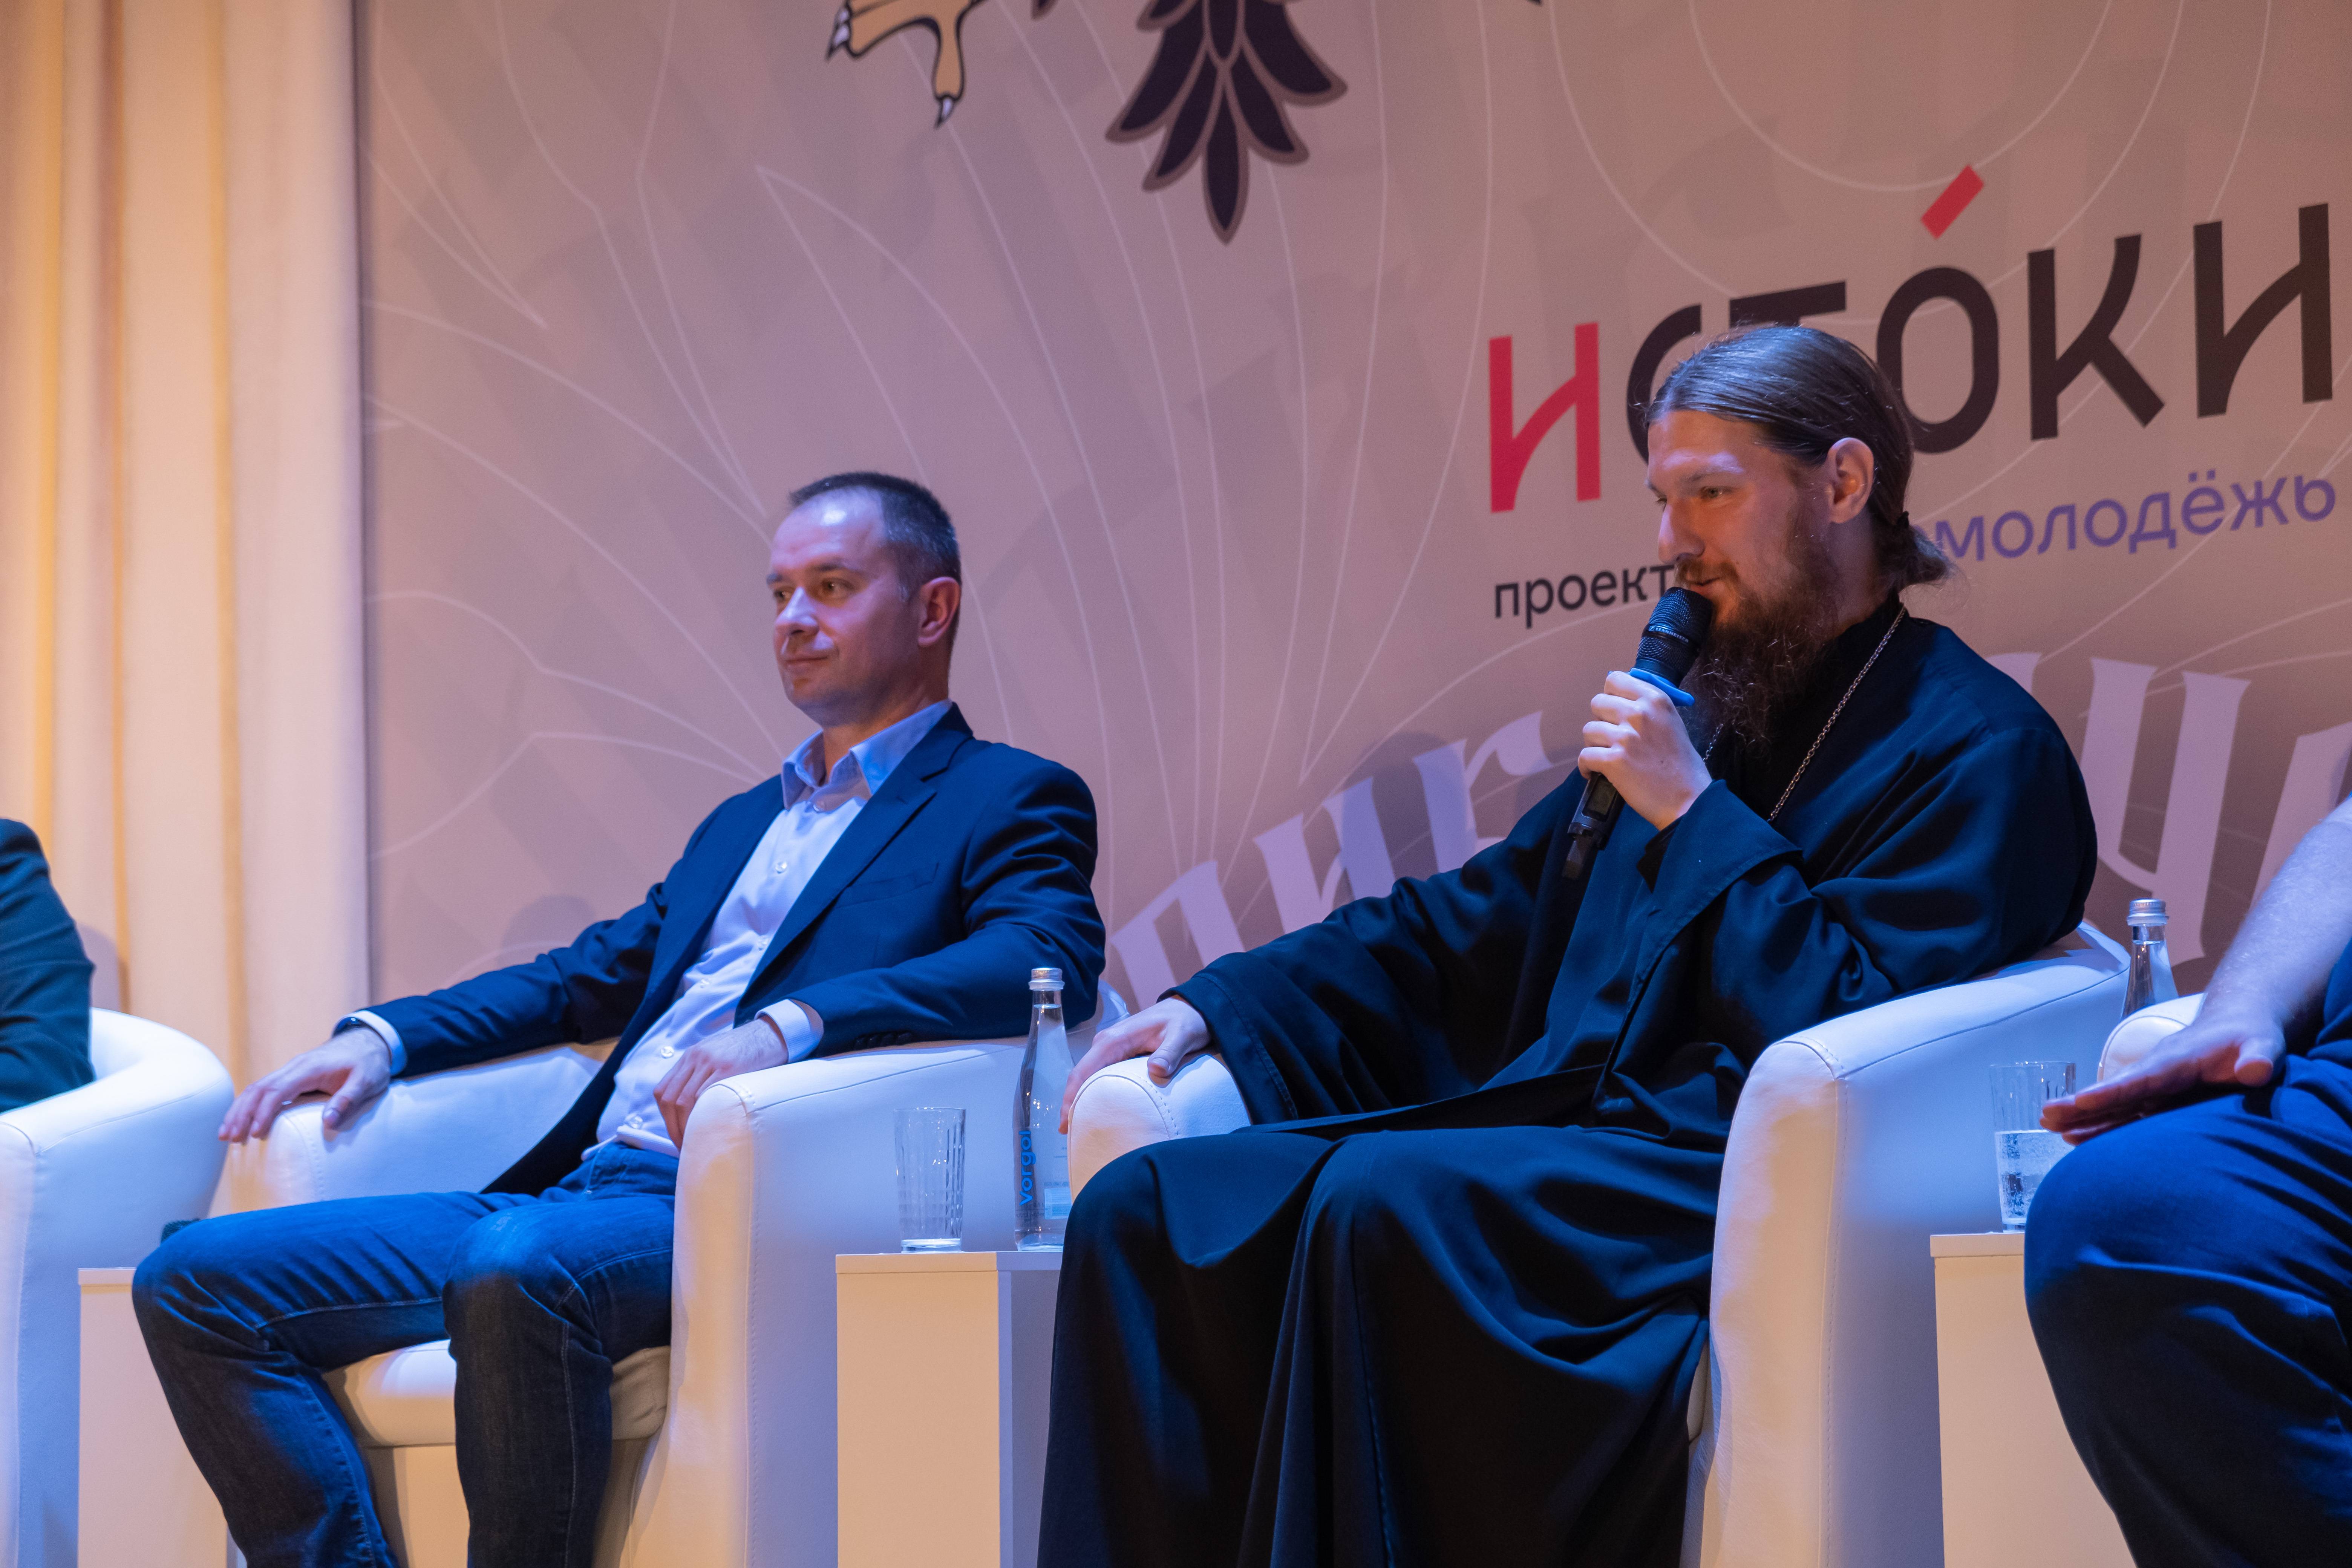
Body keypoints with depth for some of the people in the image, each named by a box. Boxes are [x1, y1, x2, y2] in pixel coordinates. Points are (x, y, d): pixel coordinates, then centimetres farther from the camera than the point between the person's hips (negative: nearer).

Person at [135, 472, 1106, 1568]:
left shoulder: (1008, 802, 7)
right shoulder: (744, 822, 31)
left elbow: (1047, 957, -13)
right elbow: (593, 975, 32)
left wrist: (791, 1023, -26)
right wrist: (383, 1035, 14)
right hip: (580, 1186, 8)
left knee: (517, 1269, -40)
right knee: (196, 1280, -7)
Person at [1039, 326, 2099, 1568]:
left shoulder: (1978, 750, 0)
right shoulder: (1699, 714, 24)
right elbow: (1460, 930, 29)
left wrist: (1694, 812, -8)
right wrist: (1213, 1005, 17)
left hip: (1723, 1177, -8)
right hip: (1553, 1140, 8)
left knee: (1378, 1201, -35)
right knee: (1143, 1209, -11)